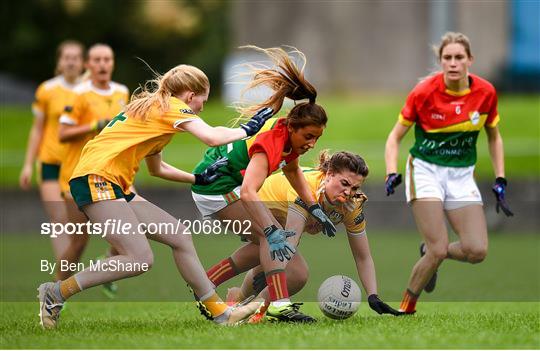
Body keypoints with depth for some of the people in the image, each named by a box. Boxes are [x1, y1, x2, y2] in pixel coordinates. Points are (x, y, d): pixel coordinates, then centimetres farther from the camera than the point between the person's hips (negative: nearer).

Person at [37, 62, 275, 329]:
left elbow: (156, 168, 36)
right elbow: (212, 137, -18)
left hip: (117, 186, 10)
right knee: (140, 259, -19)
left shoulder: (154, 108, 26)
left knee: (179, 236, 7)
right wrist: (247, 129, -2)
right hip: (95, 179, -10)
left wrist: (198, 178, 36)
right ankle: (56, 293, -12)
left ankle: (220, 313, 8)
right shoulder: (171, 105, -3)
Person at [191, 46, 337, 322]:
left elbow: (292, 170, 20)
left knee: (261, 243, 10)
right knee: (269, 238, -18)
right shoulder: (270, 142, -30)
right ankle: (280, 304, -26)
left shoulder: (289, 136, -3)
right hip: (216, 187, -10)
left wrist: (315, 209, 15)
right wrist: (274, 232, -49)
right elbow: (248, 192, -43)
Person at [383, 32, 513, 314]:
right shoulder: (424, 92, -13)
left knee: (477, 251, -11)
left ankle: (429, 252, 21)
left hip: (462, 175, 3)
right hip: (426, 171, -3)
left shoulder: (486, 92, -6)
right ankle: (407, 306, 6)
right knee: (439, 250, -17)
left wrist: (500, 181, 5)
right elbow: (395, 137, -4)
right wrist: (392, 173, -19)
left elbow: (494, 137, 11)